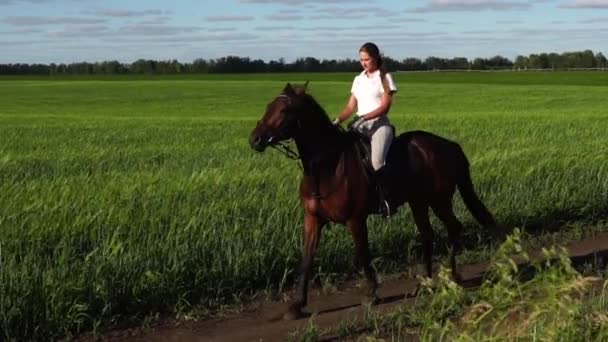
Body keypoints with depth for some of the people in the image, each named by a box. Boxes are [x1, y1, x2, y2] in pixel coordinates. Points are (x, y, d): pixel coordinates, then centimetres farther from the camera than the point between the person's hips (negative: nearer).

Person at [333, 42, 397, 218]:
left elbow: (385, 107, -8)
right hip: (360, 127, 6)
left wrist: (364, 118, -20)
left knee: (376, 161, -31)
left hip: (379, 125, -6)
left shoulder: (385, 78, 2)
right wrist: (337, 121, -4)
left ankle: (385, 200, -22)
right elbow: (351, 107, 14)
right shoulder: (358, 79, 18)